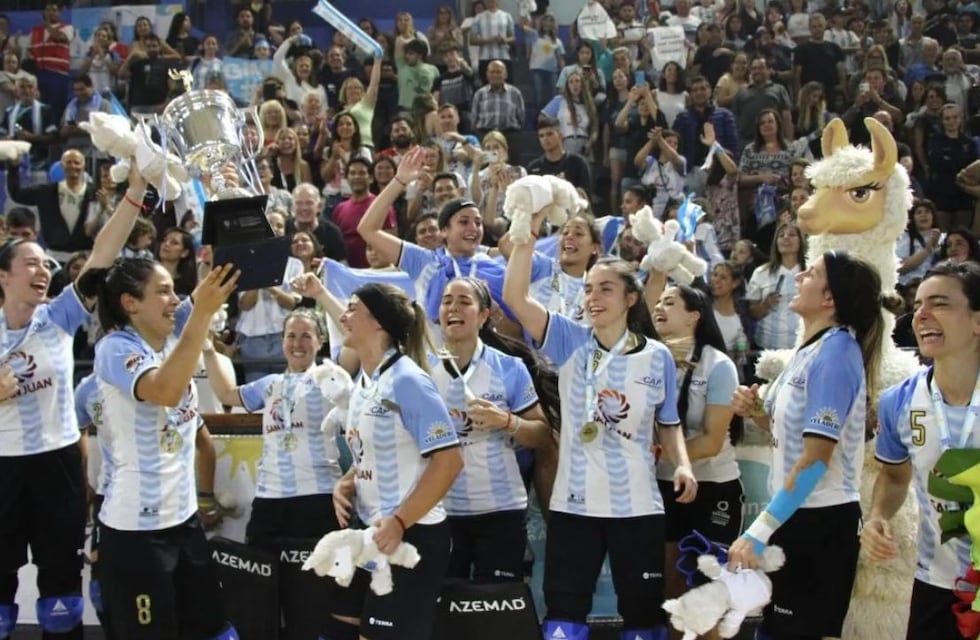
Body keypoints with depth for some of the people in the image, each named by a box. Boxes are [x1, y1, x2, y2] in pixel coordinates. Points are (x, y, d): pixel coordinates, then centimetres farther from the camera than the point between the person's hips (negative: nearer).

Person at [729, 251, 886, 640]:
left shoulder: (835, 352, -19)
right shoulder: (811, 350, 10)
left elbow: (816, 458, -25)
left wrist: (760, 530, -27)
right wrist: (755, 411, 0)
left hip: (821, 520, -10)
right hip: (794, 514, 10)